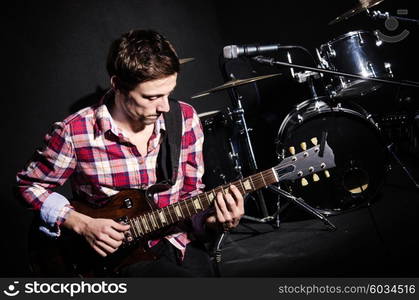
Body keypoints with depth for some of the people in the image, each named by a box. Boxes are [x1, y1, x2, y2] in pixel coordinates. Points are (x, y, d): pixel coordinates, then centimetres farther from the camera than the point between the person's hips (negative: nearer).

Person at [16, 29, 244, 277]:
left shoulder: (184, 118, -5)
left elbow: (191, 192, 5)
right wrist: (82, 224, -13)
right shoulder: (74, 132, -15)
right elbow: (29, 184, 0)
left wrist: (210, 218, -16)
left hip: (179, 244, 4)